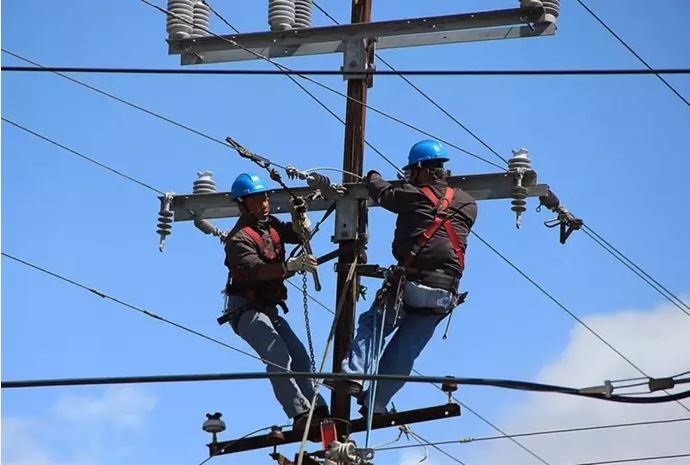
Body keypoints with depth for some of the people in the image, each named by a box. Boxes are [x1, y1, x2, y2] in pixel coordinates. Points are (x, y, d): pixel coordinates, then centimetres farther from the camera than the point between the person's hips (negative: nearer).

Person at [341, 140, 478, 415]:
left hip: (411, 285, -4)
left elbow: (382, 193, 17)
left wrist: (373, 177, 41)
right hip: (444, 295, 4)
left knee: (371, 325, 14)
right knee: (406, 350, 12)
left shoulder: (413, 195, 0)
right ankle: (375, 402, 10)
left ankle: (354, 374, -6)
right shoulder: (468, 204, 11)